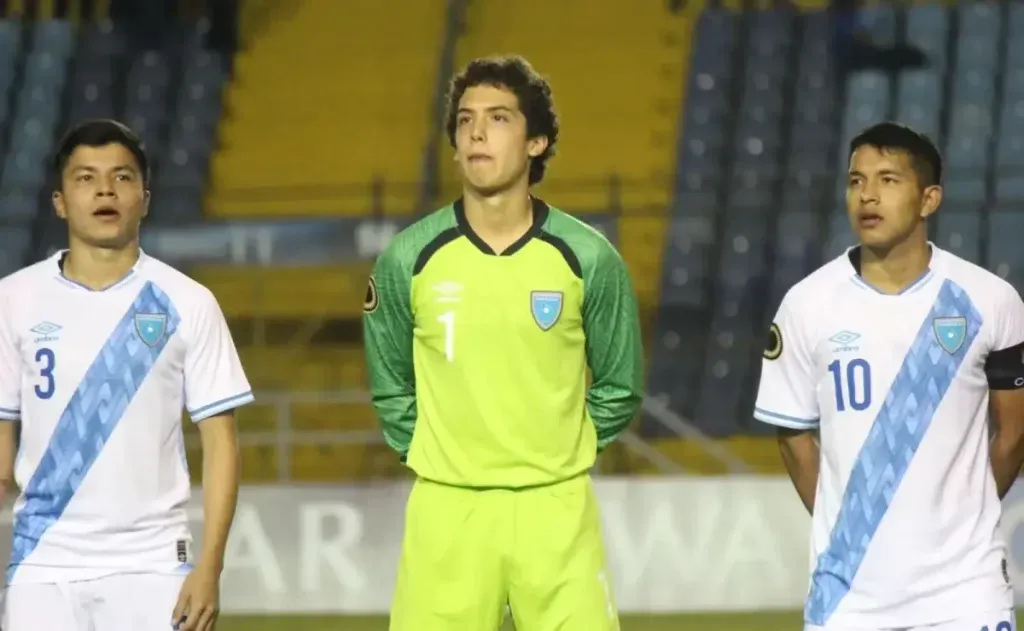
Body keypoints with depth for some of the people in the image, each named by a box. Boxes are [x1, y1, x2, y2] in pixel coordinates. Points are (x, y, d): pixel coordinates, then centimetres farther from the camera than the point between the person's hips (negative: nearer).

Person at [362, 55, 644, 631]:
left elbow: (618, 390, 11)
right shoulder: (409, 258, 0)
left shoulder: (589, 259, -2)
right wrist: (439, 457, 8)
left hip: (557, 512, 0)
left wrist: (554, 455, 7)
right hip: (446, 513, 0)